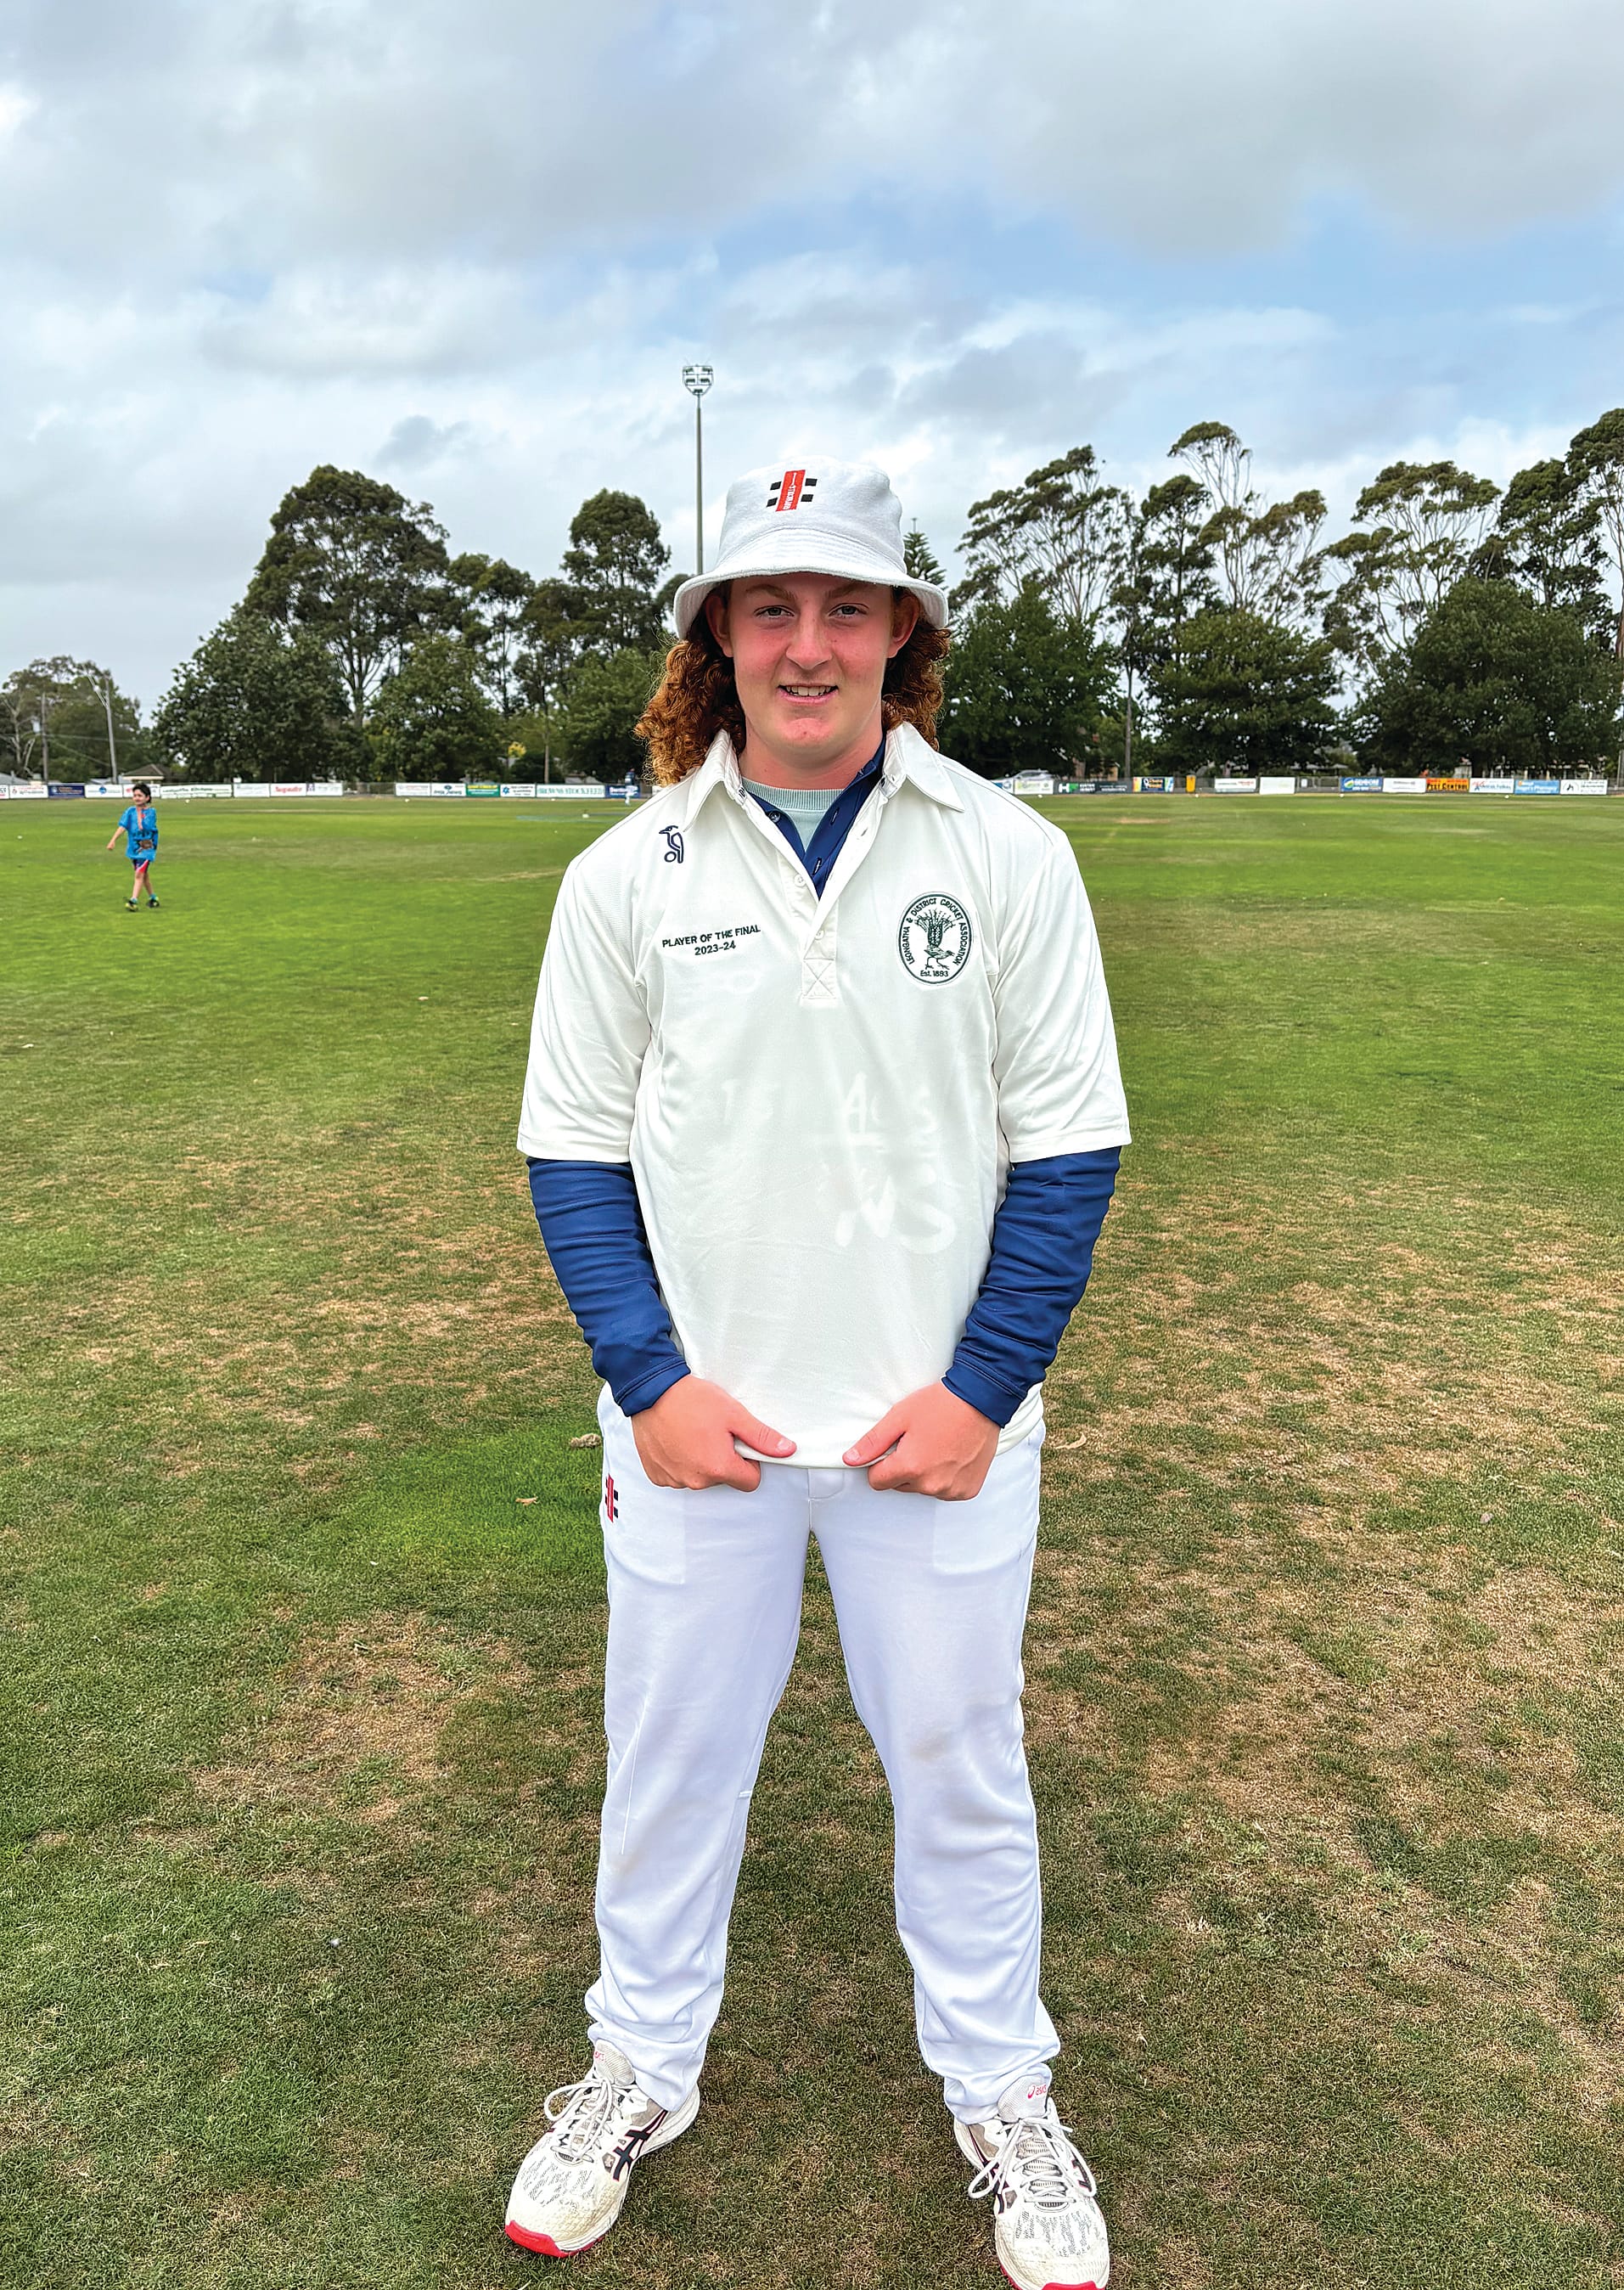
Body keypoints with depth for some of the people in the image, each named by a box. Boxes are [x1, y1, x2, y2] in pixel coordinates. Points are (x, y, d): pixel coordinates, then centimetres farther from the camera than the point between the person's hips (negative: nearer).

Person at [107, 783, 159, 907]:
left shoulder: (151, 812, -7)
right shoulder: (130, 811, 3)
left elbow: (143, 827, -19)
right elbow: (122, 826, -6)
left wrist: (140, 813, -13)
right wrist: (113, 840, -17)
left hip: (147, 847, -5)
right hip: (133, 847, 5)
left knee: (139, 874, -16)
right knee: (144, 875, 17)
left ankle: (134, 901, -21)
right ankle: (153, 898, 32)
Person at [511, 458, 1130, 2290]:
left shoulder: (1006, 853, -4)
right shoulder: (626, 873, -1)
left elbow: (1068, 1146, -3)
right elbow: (573, 1151, 2)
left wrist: (982, 1389, -10)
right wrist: (648, 1380, -9)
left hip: (943, 1421, 0)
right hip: (693, 1418, 1)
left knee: (957, 1761, 14)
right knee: (669, 1753, 16)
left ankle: (999, 2090, 40)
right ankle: (641, 2070, 42)